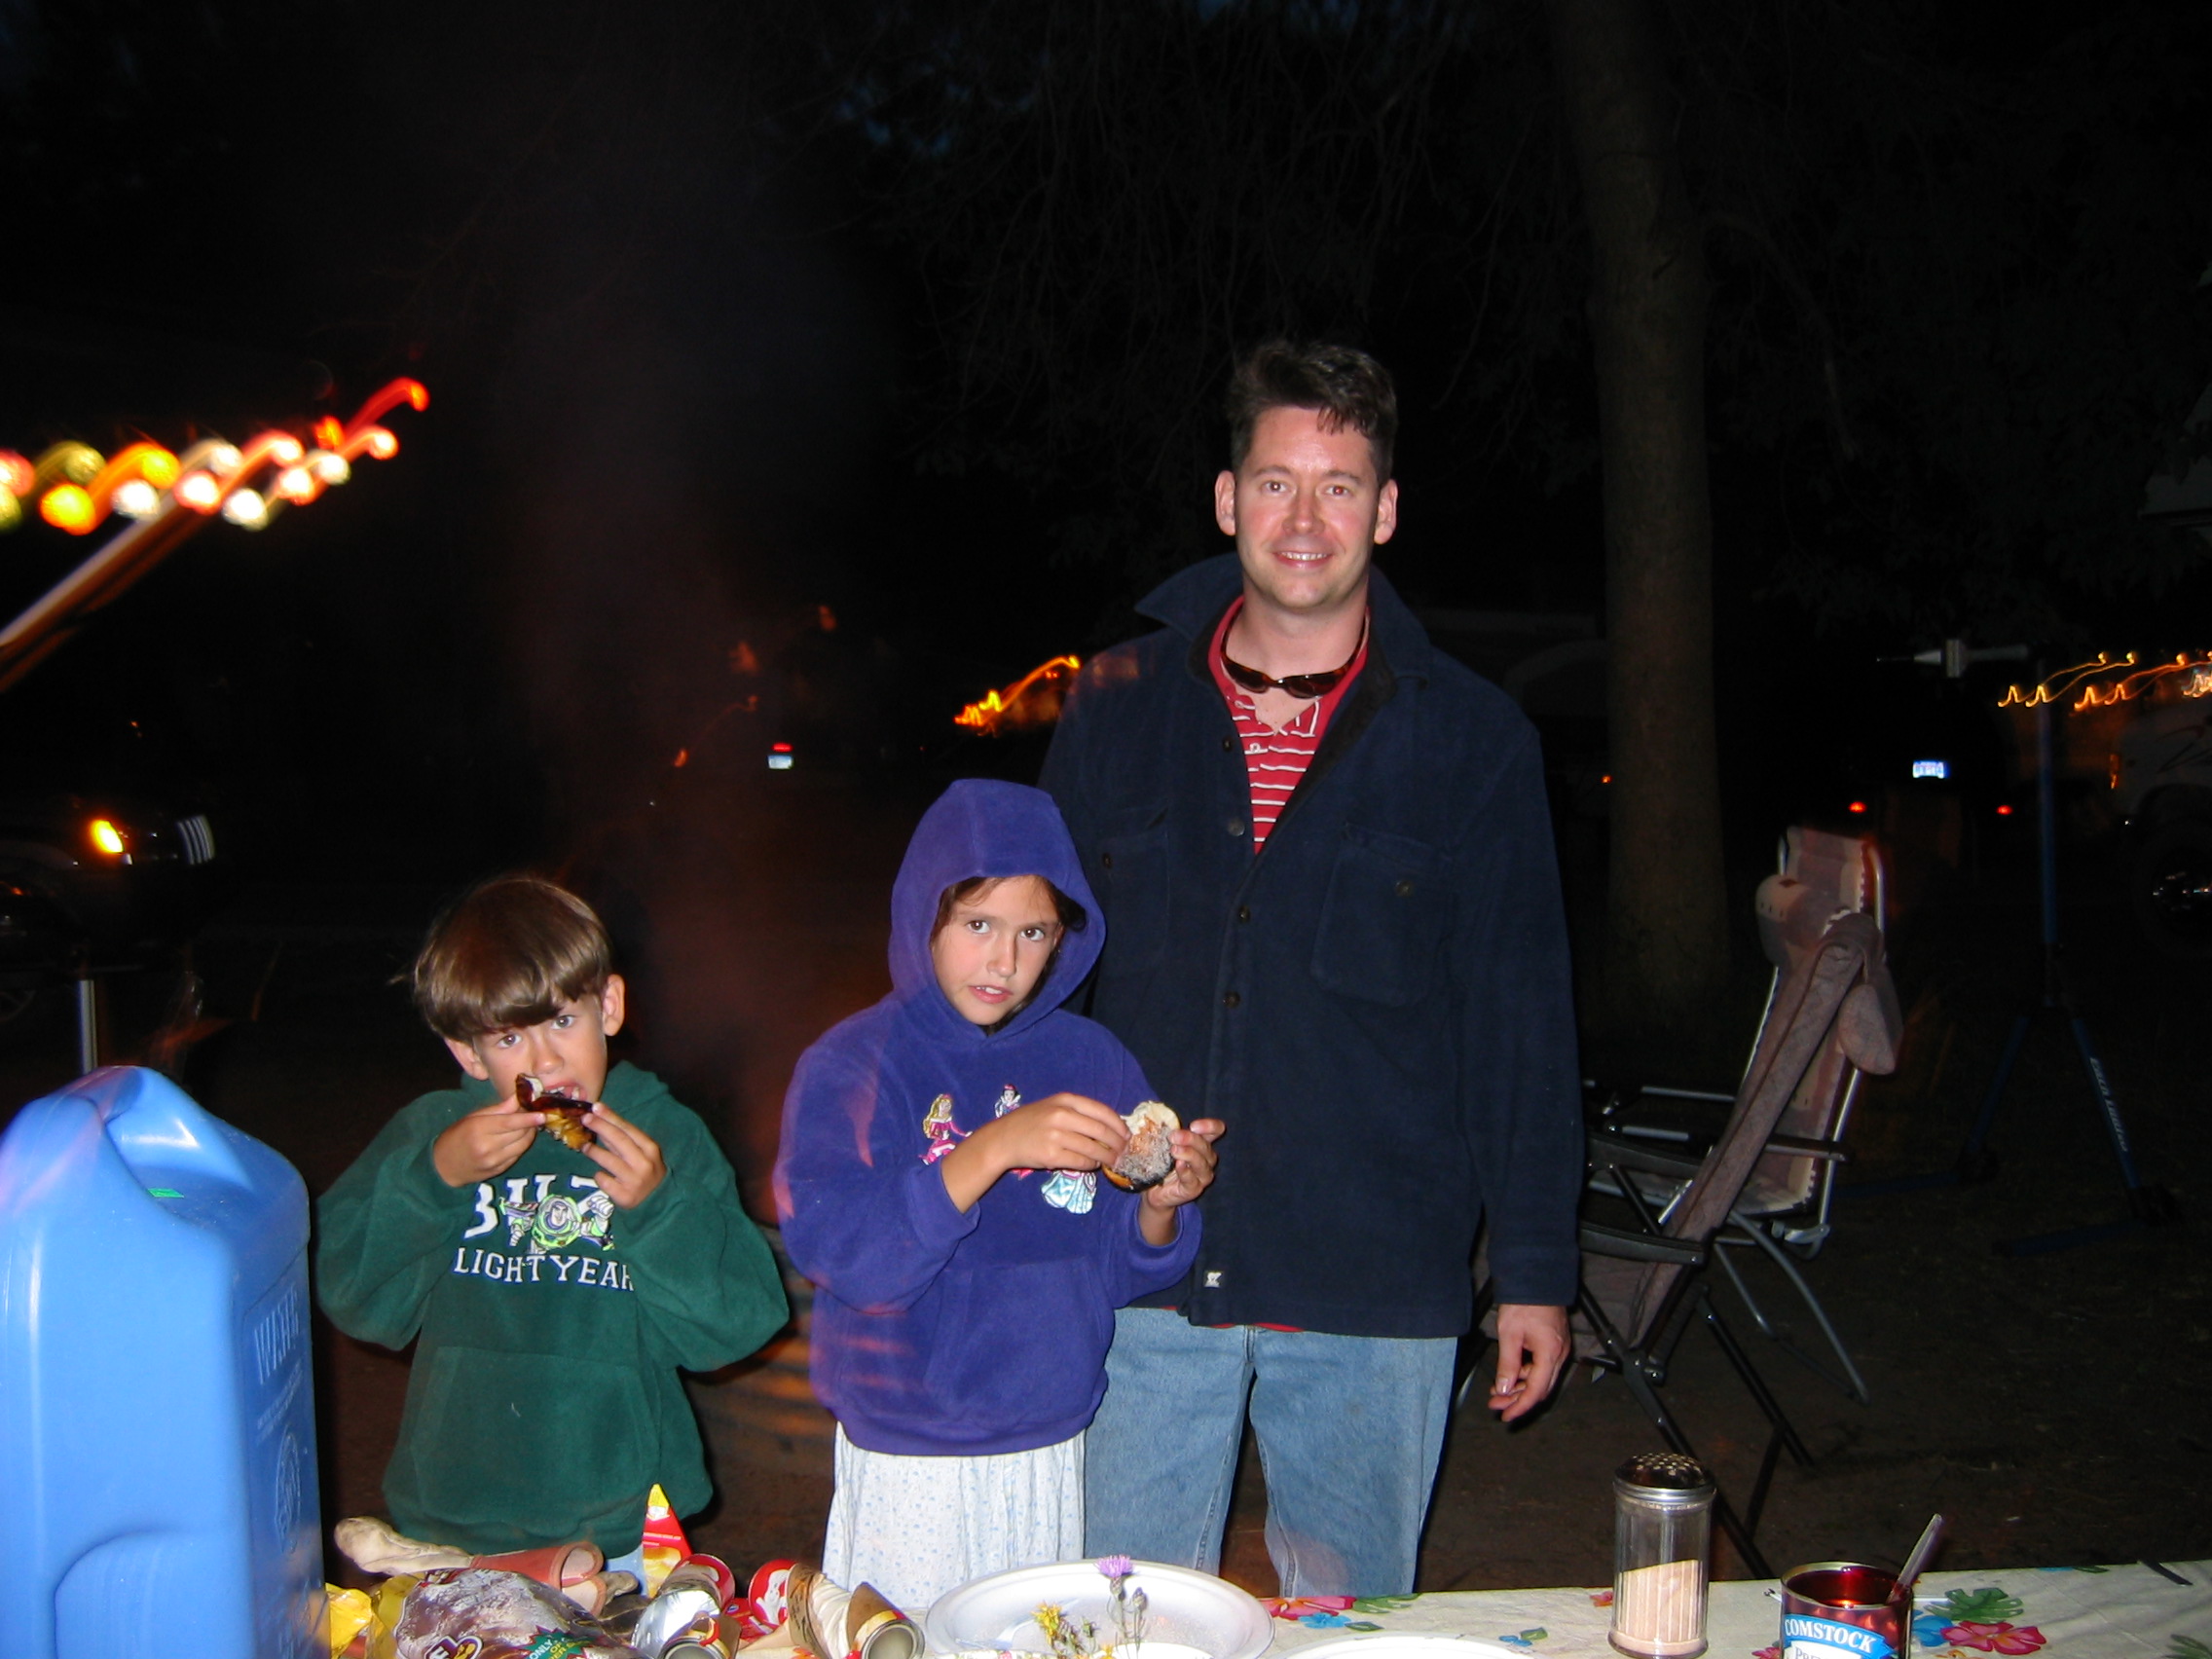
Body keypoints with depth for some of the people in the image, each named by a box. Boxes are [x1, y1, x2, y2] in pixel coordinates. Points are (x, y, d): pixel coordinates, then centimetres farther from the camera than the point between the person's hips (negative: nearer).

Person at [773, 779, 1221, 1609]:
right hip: (908, 1467, -3)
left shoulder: (1089, 1059, 1)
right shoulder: (852, 1065, -9)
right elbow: (839, 1252, -23)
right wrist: (994, 1149, -31)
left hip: (1053, 1454, 3)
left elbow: (1122, 1269, 5)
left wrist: (1160, 1207, -16)